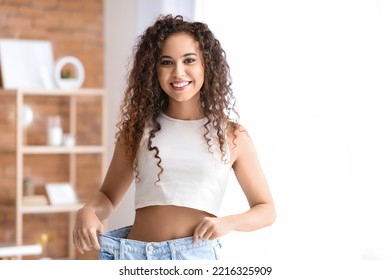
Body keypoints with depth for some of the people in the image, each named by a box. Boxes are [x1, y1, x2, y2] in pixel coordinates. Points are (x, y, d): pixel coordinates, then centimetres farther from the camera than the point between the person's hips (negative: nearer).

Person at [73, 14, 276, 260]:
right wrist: (88, 212, -8)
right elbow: (109, 196, 14)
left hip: (196, 258, -1)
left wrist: (228, 222, -10)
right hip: (133, 258, 1)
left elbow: (266, 209, 10)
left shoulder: (231, 134, 4)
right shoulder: (138, 128, 8)